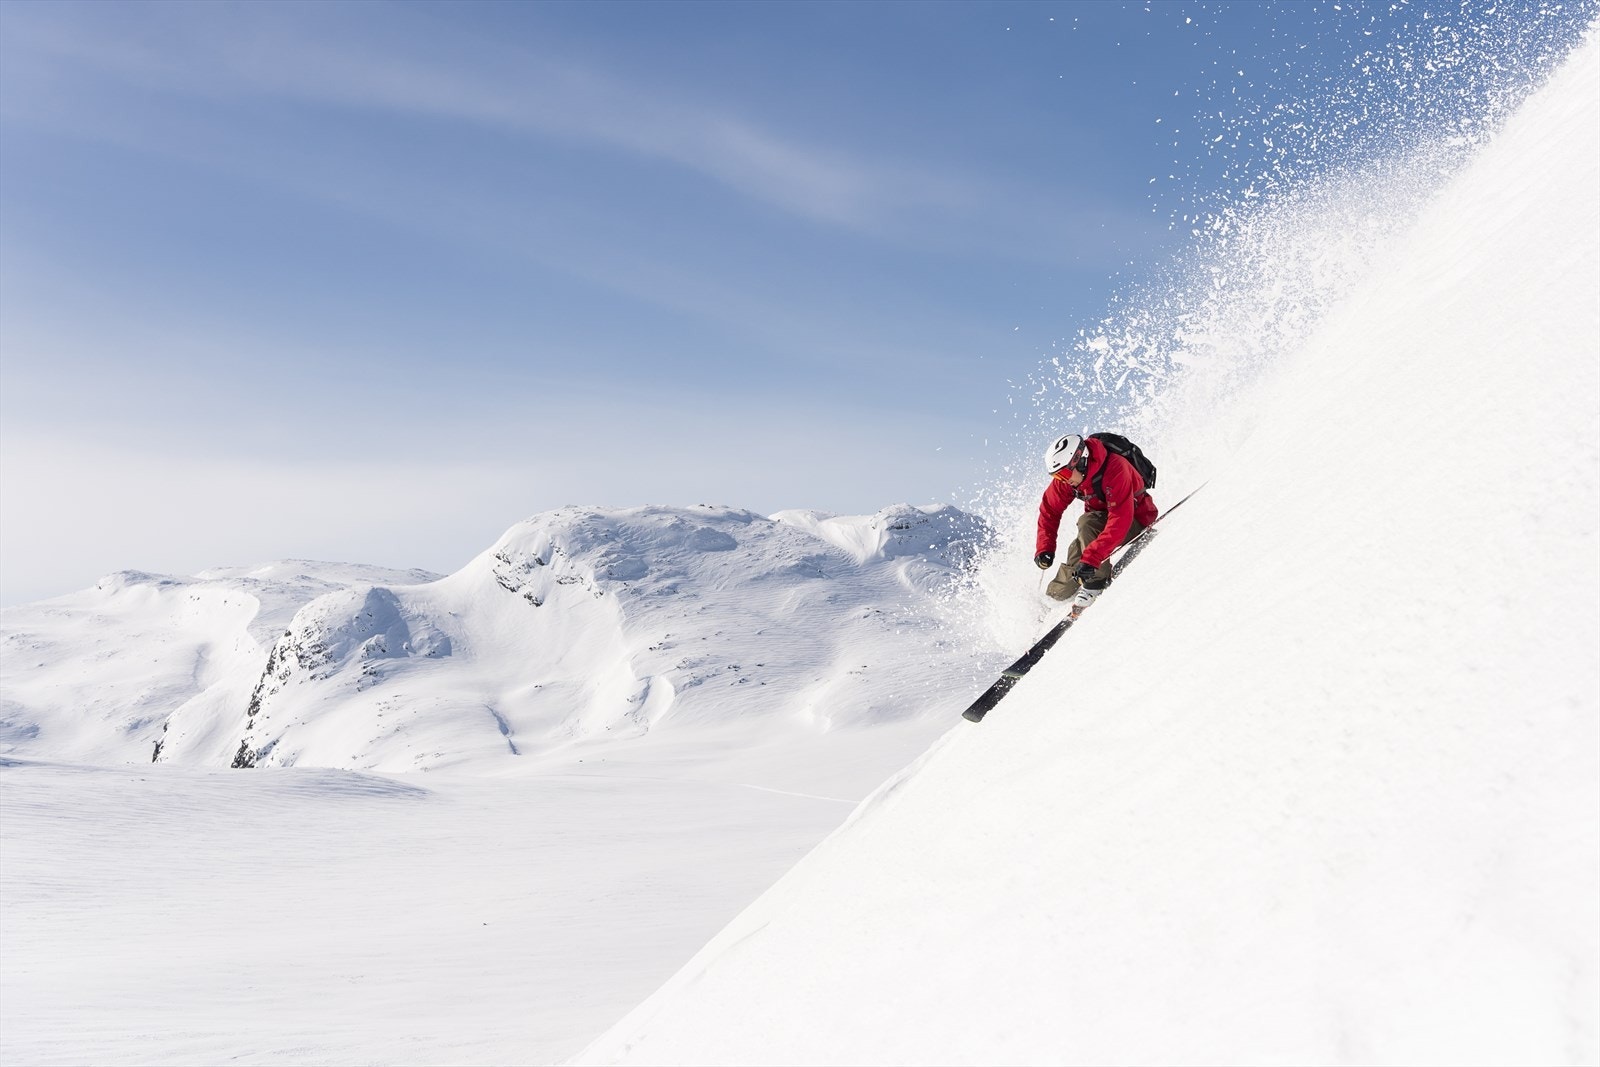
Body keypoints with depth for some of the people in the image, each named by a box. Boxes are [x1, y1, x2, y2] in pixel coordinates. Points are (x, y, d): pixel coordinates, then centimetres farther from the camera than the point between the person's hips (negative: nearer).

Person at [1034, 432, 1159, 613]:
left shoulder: (1115, 469, -35)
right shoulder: (1066, 475, -15)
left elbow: (1120, 522, -41)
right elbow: (1049, 510, -2)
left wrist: (1091, 558, -48)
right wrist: (1045, 549, -14)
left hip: (1136, 520, -6)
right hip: (1101, 515, 6)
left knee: (1087, 524, -36)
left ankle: (1097, 582, -26)